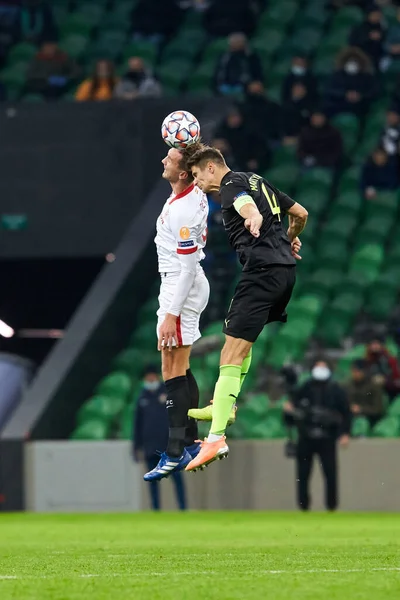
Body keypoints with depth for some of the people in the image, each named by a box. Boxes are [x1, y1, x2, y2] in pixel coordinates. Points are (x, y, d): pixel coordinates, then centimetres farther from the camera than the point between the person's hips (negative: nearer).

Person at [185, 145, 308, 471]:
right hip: (286, 269, 9)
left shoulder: (232, 185, -5)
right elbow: (300, 213, 27)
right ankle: (224, 406, 41)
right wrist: (290, 238, 46)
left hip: (262, 270, -9)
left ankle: (217, 437, -24)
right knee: (243, 336, 30)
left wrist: (255, 220, -51)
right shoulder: (258, 181, 20)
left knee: (232, 354, -14)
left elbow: (249, 208, -28)